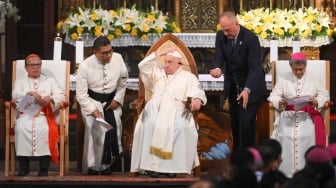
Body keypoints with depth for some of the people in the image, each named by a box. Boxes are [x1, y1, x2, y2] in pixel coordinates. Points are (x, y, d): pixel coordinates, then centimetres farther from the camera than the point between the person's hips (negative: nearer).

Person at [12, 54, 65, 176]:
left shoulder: (50, 81, 21)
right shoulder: (20, 81, 20)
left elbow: (61, 96, 8)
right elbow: (15, 95, -1)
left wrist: (49, 100, -13)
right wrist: (30, 94, -19)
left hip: (43, 115, 0)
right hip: (25, 115, 0)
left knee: (45, 129, -34)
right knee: (21, 128, -33)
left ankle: (44, 168, -28)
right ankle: (23, 168, -25)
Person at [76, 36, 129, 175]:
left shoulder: (117, 58, -8)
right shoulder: (85, 66, -16)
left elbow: (123, 82, 8)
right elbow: (81, 95, -13)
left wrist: (117, 100, -1)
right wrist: (93, 110, -21)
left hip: (112, 100, 3)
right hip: (92, 101, -3)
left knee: (114, 126, -15)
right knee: (96, 127, -22)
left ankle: (107, 164, 2)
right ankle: (93, 166, -9)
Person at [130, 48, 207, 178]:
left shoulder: (188, 77, 15)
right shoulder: (158, 72, 28)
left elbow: (197, 90, -1)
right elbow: (143, 66, 20)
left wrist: (197, 99, -26)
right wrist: (160, 54, 16)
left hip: (177, 110, -2)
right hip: (156, 109, 2)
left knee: (179, 126, -36)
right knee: (150, 124, -32)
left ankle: (173, 165, -32)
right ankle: (151, 164, -33)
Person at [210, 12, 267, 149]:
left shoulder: (251, 38, -25)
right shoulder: (221, 36, -9)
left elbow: (254, 68, -29)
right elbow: (219, 58, -12)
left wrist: (247, 90, -43)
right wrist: (217, 68, -39)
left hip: (251, 85, -5)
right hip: (232, 85, 6)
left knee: (246, 121, -11)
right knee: (235, 121, 13)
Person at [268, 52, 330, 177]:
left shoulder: (313, 78, 14)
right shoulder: (283, 79, 14)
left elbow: (324, 96, 12)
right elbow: (273, 96, 9)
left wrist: (316, 101, -11)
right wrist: (280, 102, -14)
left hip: (308, 115, 0)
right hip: (288, 114, 0)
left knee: (308, 134, -32)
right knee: (285, 134, -31)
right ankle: (286, 172, -26)